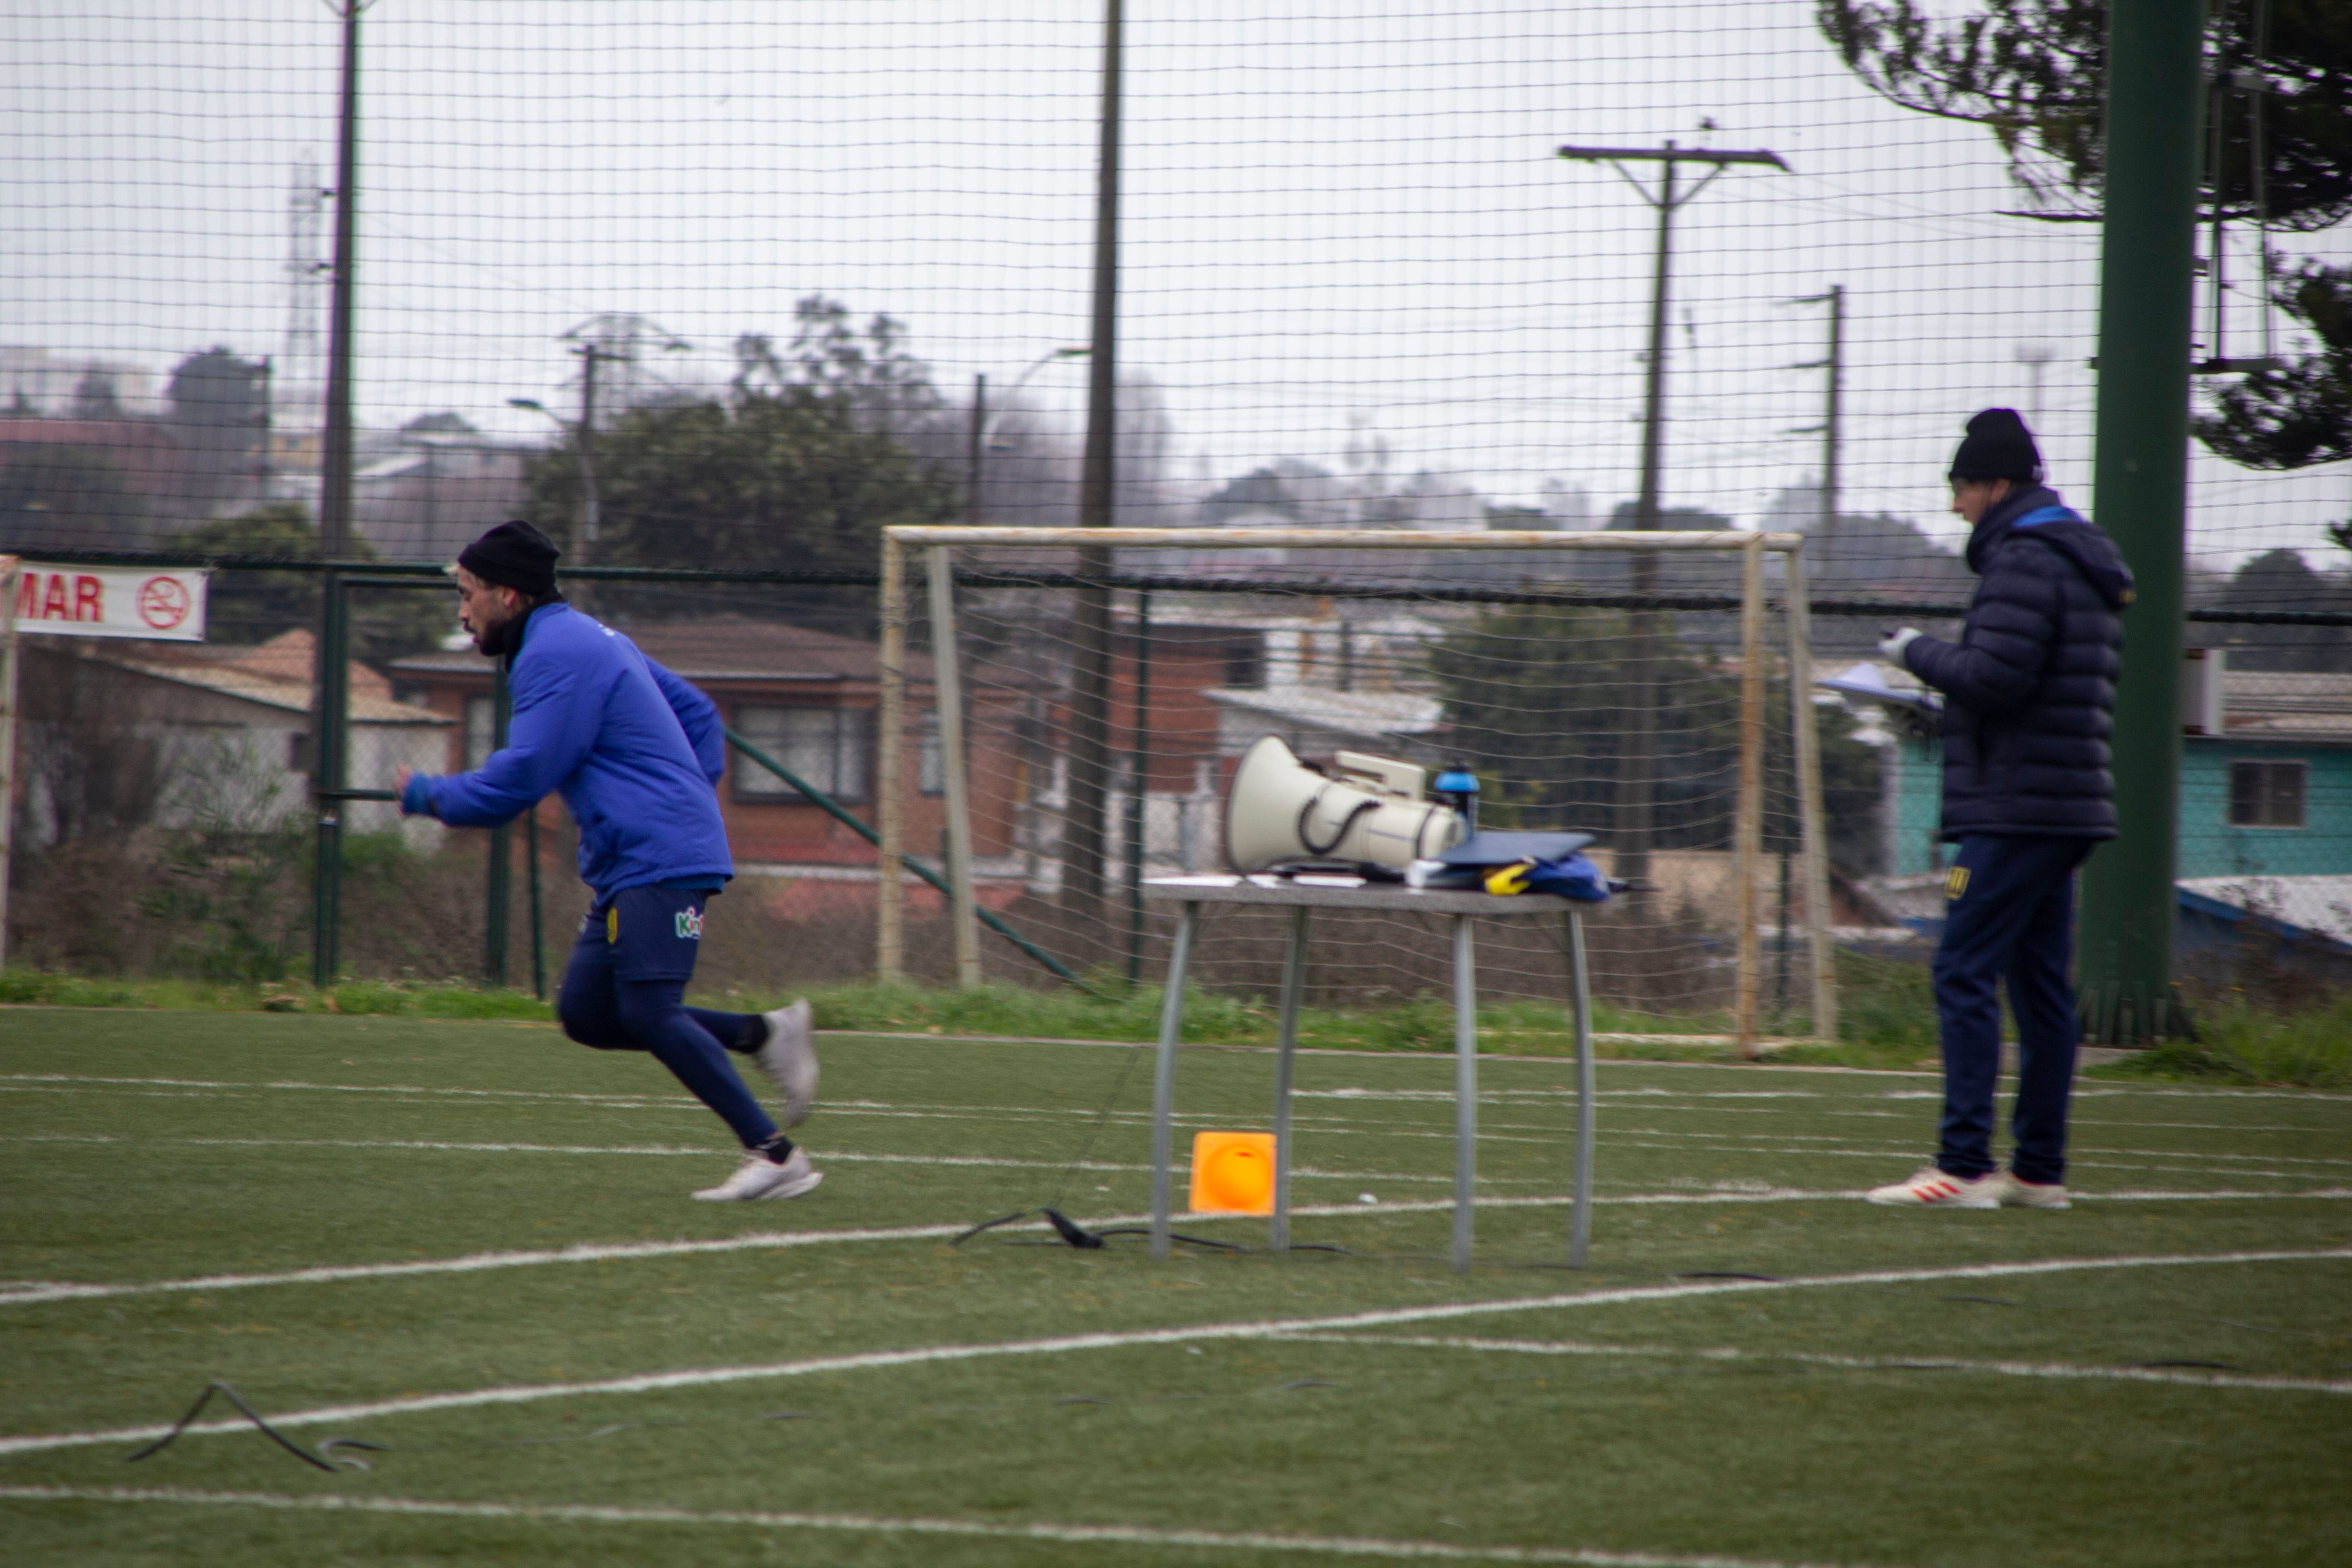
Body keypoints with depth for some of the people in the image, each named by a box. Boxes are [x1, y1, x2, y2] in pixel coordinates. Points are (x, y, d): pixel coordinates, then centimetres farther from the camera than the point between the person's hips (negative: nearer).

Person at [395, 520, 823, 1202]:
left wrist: (427, 795, 0)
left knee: (648, 1013, -18)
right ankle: (764, 1034, 6)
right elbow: (697, 714, 29)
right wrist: (691, 801, 20)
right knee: (585, 1013, 6)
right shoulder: (590, 640, 22)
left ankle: (775, 1156, -19)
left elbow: (521, 779, -15)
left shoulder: (557, 654, -11)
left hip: (659, 860, -11)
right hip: (627, 865, 11)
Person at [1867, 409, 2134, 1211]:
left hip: (2015, 808, -10)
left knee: (1965, 973, -11)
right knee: (2040, 984, 10)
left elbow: (1995, 677, -21)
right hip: (2065, 806, 10)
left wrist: (1921, 652, -4)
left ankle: (1965, 1165, -16)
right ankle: (2040, 1169, 11)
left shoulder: (2022, 563, -12)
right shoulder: (2083, 561, 20)